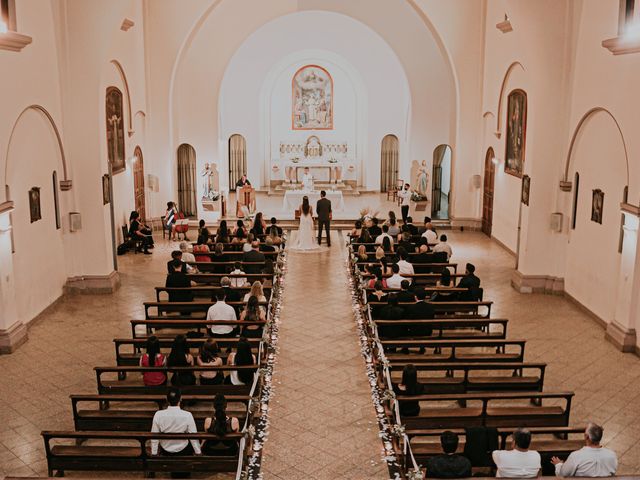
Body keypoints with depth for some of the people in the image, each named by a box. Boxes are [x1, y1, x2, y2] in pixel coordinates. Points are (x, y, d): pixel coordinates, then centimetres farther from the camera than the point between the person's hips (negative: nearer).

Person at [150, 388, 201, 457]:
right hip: (183, 452, -2)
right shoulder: (187, 415, -22)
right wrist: (198, 452, 1)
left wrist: (154, 453, 6)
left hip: (165, 452, 2)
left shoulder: (158, 415, -18)